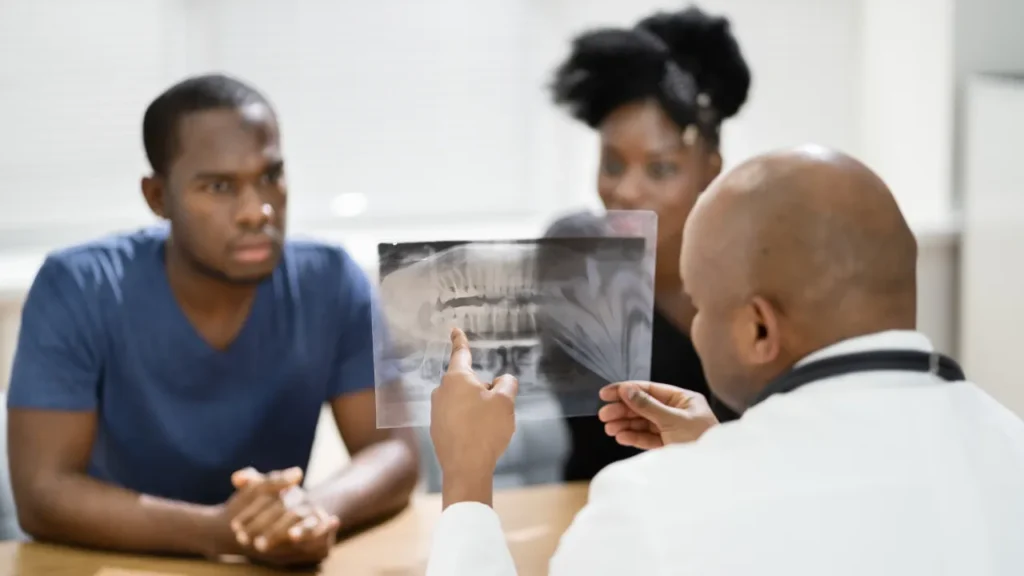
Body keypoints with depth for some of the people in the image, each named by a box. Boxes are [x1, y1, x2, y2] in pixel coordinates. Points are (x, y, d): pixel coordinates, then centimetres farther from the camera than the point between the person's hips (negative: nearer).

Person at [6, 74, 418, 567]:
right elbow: (42, 493, -19)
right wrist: (217, 529, -32)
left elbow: (394, 454, -8)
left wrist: (315, 509, -29)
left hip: (273, 570, 3)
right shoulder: (77, 290, -15)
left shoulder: (331, 283, -8)